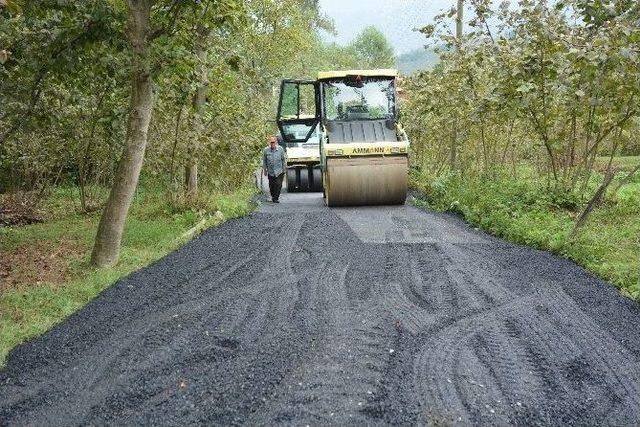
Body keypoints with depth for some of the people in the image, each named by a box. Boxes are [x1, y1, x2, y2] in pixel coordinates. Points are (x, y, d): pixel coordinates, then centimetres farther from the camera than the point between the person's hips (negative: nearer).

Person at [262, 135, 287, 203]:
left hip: (279, 171, -1)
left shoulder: (280, 149, -5)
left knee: (278, 185, -9)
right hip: (270, 172, 1)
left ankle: (276, 198, 0)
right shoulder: (266, 150, -5)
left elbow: (284, 159, 4)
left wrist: (284, 169, 4)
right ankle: (273, 196, 33)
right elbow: (264, 161, 6)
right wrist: (264, 170, 8)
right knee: (271, 186, 9)